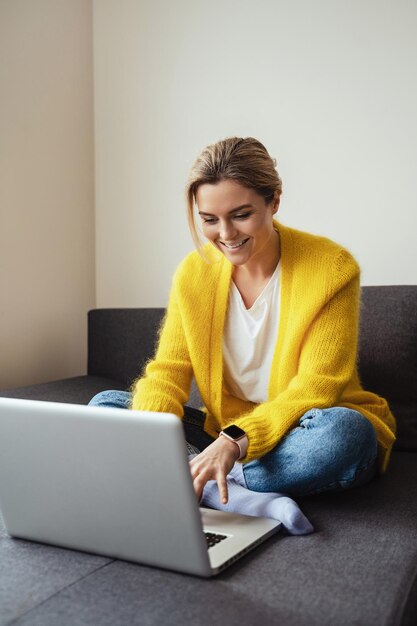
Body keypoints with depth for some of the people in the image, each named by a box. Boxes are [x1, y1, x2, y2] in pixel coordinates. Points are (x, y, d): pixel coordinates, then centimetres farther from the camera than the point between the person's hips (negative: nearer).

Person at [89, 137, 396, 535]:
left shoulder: (331, 267, -15)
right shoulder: (194, 273, -3)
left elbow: (317, 386, -19)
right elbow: (168, 372, -7)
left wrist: (237, 441, -34)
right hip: (226, 436, 4)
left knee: (340, 430, -38)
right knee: (105, 404, -11)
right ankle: (241, 499, -27)